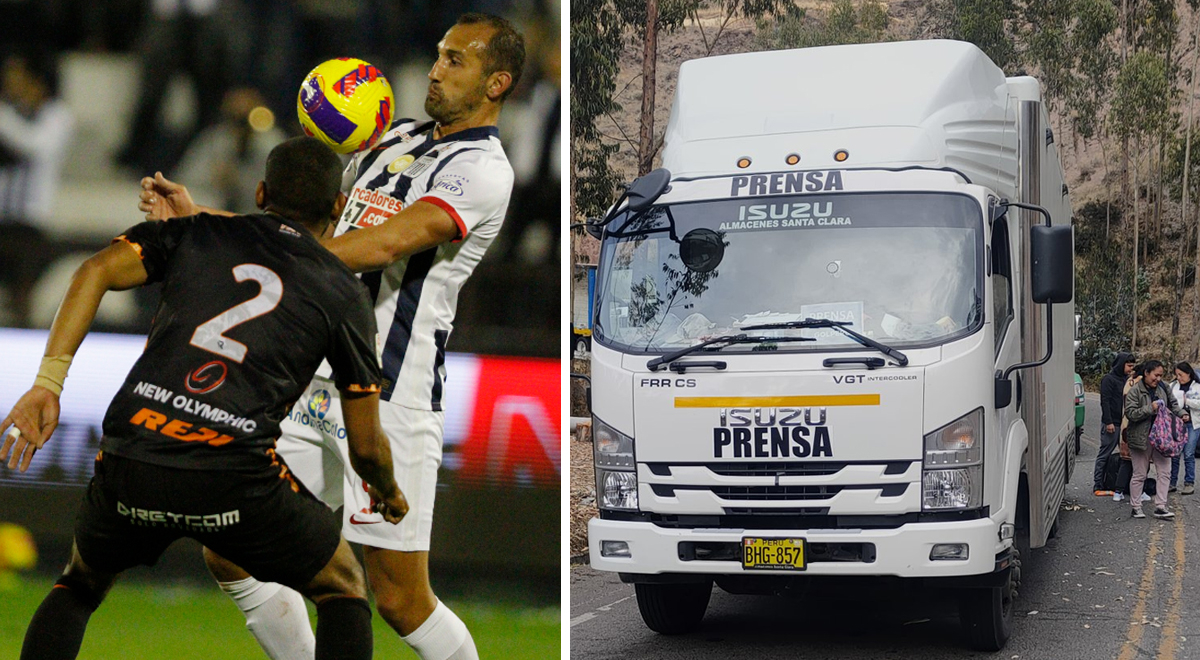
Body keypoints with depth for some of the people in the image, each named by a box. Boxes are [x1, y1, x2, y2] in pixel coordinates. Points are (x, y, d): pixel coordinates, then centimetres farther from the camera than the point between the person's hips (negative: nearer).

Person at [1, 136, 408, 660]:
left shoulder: (196, 232, 19)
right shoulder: (344, 294, 14)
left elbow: (96, 272, 1)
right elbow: (365, 445, 15)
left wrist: (48, 382, -4)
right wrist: (389, 495, 37)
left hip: (128, 463, 2)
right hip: (235, 478, -2)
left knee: (81, 584, 33)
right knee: (344, 590, 24)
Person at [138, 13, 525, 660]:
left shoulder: (481, 170, -10)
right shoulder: (396, 138, 17)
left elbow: (383, 246, -24)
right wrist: (196, 219, 16)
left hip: (390, 395, -8)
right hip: (315, 382, 8)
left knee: (400, 601, -5)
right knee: (230, 551, 5)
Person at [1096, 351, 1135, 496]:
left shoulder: (1127, 379, 15)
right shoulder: (1108, 379, -9)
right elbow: (1105, 401, -14)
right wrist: (1108, 422, -19)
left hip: (1124, 423, 8)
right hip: (1111, 424, -8)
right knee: (1104, 455, -3)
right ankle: (1098, 486, 0)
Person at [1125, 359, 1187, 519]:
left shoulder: (1163, 388, 5)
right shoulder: (1135, 391, -11)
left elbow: (1173, 404, 19)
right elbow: (1130, 413, -18)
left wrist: (1181, 414, 0)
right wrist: (1150, 408, -25)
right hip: (1142, 438, -5)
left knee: (1164, 472, 0)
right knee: (1139, 475, 4)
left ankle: (1160, 507, 3)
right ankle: (1136, 507, 14)